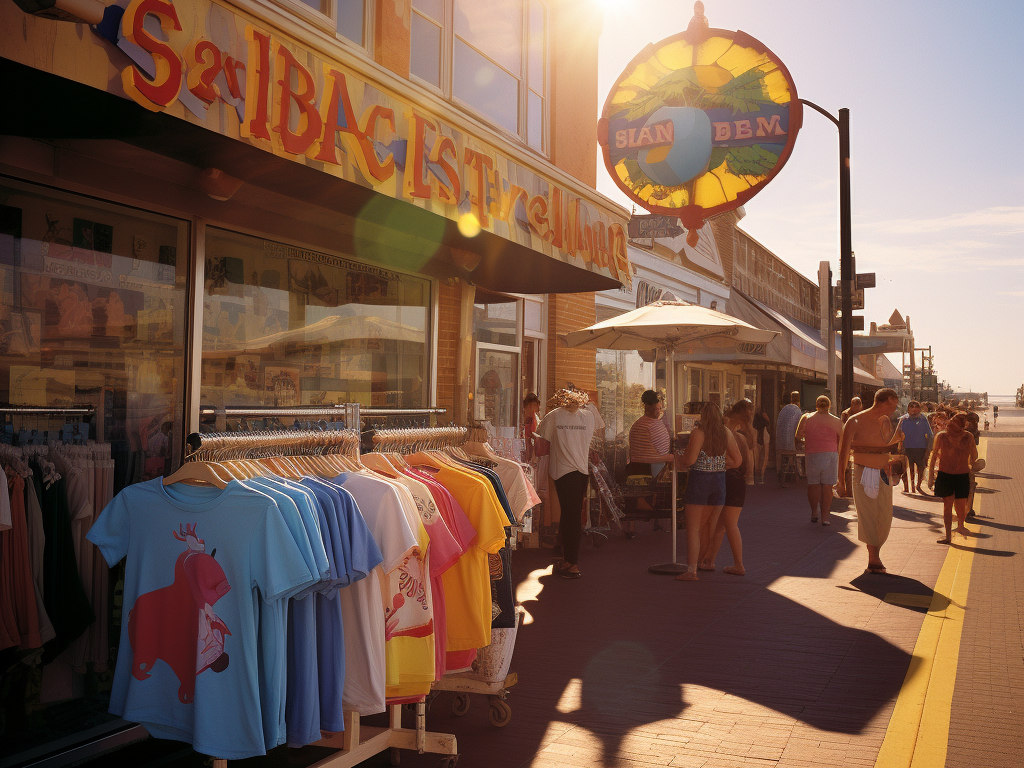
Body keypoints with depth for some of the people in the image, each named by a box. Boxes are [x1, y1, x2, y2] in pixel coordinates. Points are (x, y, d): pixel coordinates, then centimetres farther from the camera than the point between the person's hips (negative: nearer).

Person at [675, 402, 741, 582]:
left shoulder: (698, 432, -11)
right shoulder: (727, 433, 4)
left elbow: (690, 459, -19)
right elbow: (737, 461, 8)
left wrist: (680, 461, 2)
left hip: (699, 479, -5)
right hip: (719, 480, 5)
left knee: (693, 528, -1)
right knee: (712, 526, 16)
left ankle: (691, 570, -5)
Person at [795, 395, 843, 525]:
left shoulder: (806, 418, 5)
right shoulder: (836, 421, 3)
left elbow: (798, 436, 14)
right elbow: (841, 442, 9)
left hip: (811, 455, 1)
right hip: (830, 455, -1)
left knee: (813, 484, 13)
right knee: (827, 486, 1)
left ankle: (814, 513, 20)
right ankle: (825, 516, 1)